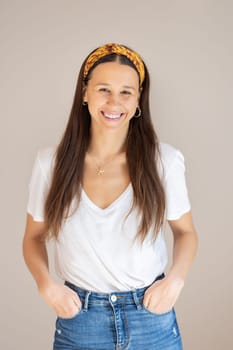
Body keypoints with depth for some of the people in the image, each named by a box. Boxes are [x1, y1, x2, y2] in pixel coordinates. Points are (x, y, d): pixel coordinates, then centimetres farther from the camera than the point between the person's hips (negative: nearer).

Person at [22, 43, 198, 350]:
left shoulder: (166, 161, -10)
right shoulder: (50, 162, -8)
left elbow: (186, 232, 5)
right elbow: (34, 237, 4)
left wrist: (176, 279, -12)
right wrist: (46, 284, -12)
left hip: (152, 317, 0)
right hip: (79, 319, 1)